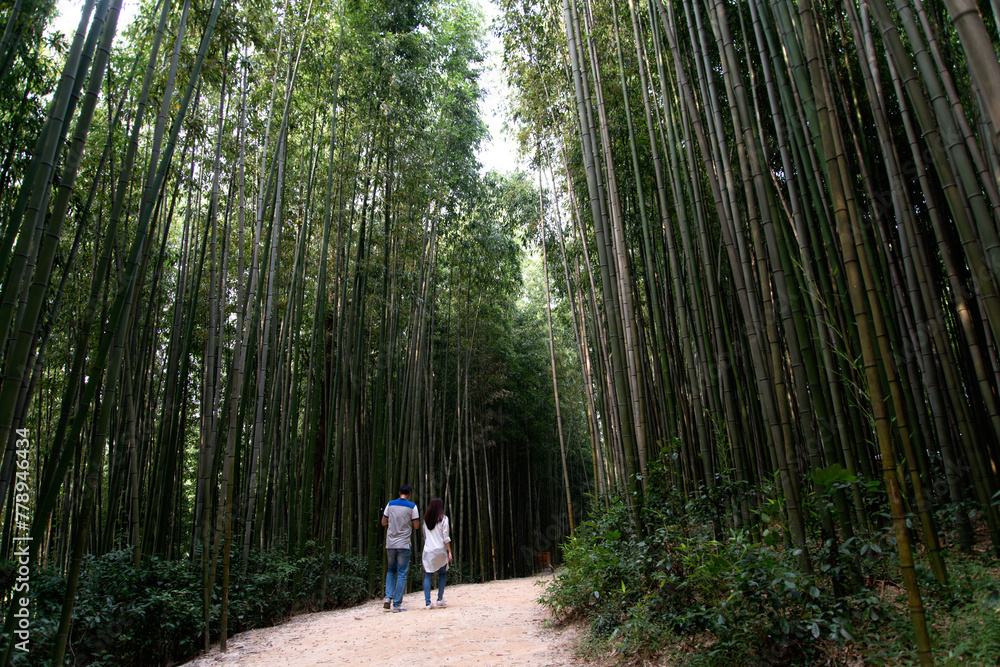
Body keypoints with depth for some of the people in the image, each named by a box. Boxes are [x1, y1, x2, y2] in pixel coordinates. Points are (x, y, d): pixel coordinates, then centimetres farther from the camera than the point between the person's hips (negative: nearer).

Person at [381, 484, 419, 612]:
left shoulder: (390, 504, 3)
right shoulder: (412, 507, -6)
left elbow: (383, 522, 9)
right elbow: (416, 526, -4)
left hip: (390, 544, 3)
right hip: (404, 545, -3)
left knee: (391, 570, 20)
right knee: (402, 574, 3)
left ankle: (388, 597, 5)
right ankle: (397, 604, 3)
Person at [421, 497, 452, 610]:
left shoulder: (426, 519, 8)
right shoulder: (443, 519, -4)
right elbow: (446, 537, -7)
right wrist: (449, 552, -3)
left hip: (427, 550, 3)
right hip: (440, 550, -3)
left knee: (427, 576, 4)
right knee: (442, 574, 14)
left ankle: (427, 602, -2)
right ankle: (440, 599, 12)